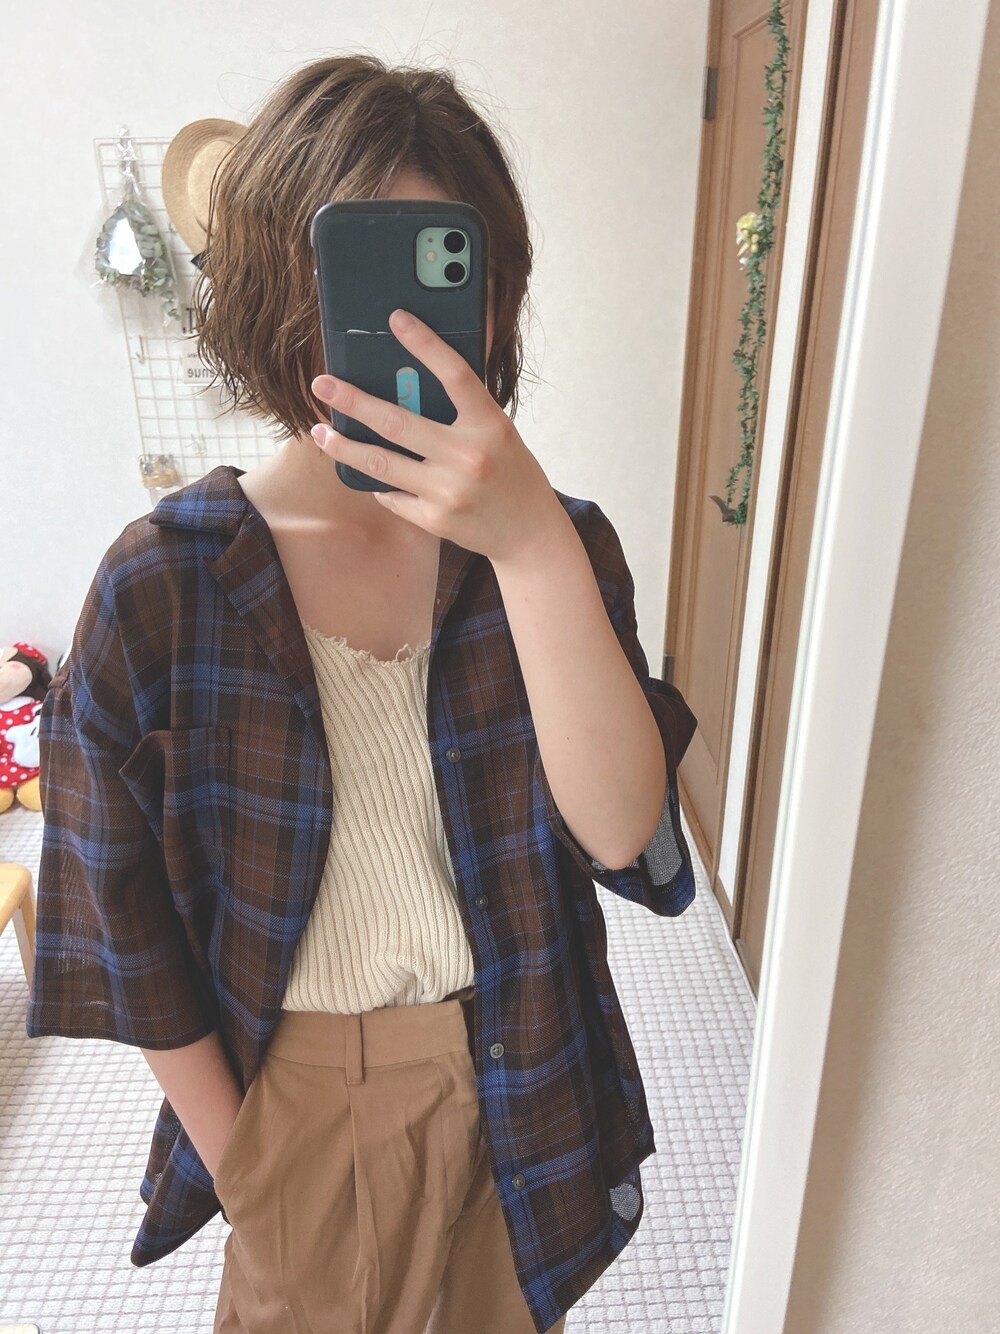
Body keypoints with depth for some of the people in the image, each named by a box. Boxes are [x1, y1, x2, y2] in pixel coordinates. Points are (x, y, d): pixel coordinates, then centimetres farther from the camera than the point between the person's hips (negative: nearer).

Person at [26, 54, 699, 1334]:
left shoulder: (556, 546, -13)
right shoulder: (162, 585, -18)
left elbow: (623, 831, -26)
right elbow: (125, 920, -9)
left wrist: (535, 547, -39)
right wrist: (242, 1172, -3)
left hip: (515, 1077, 2)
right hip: (302, 1087, -1)